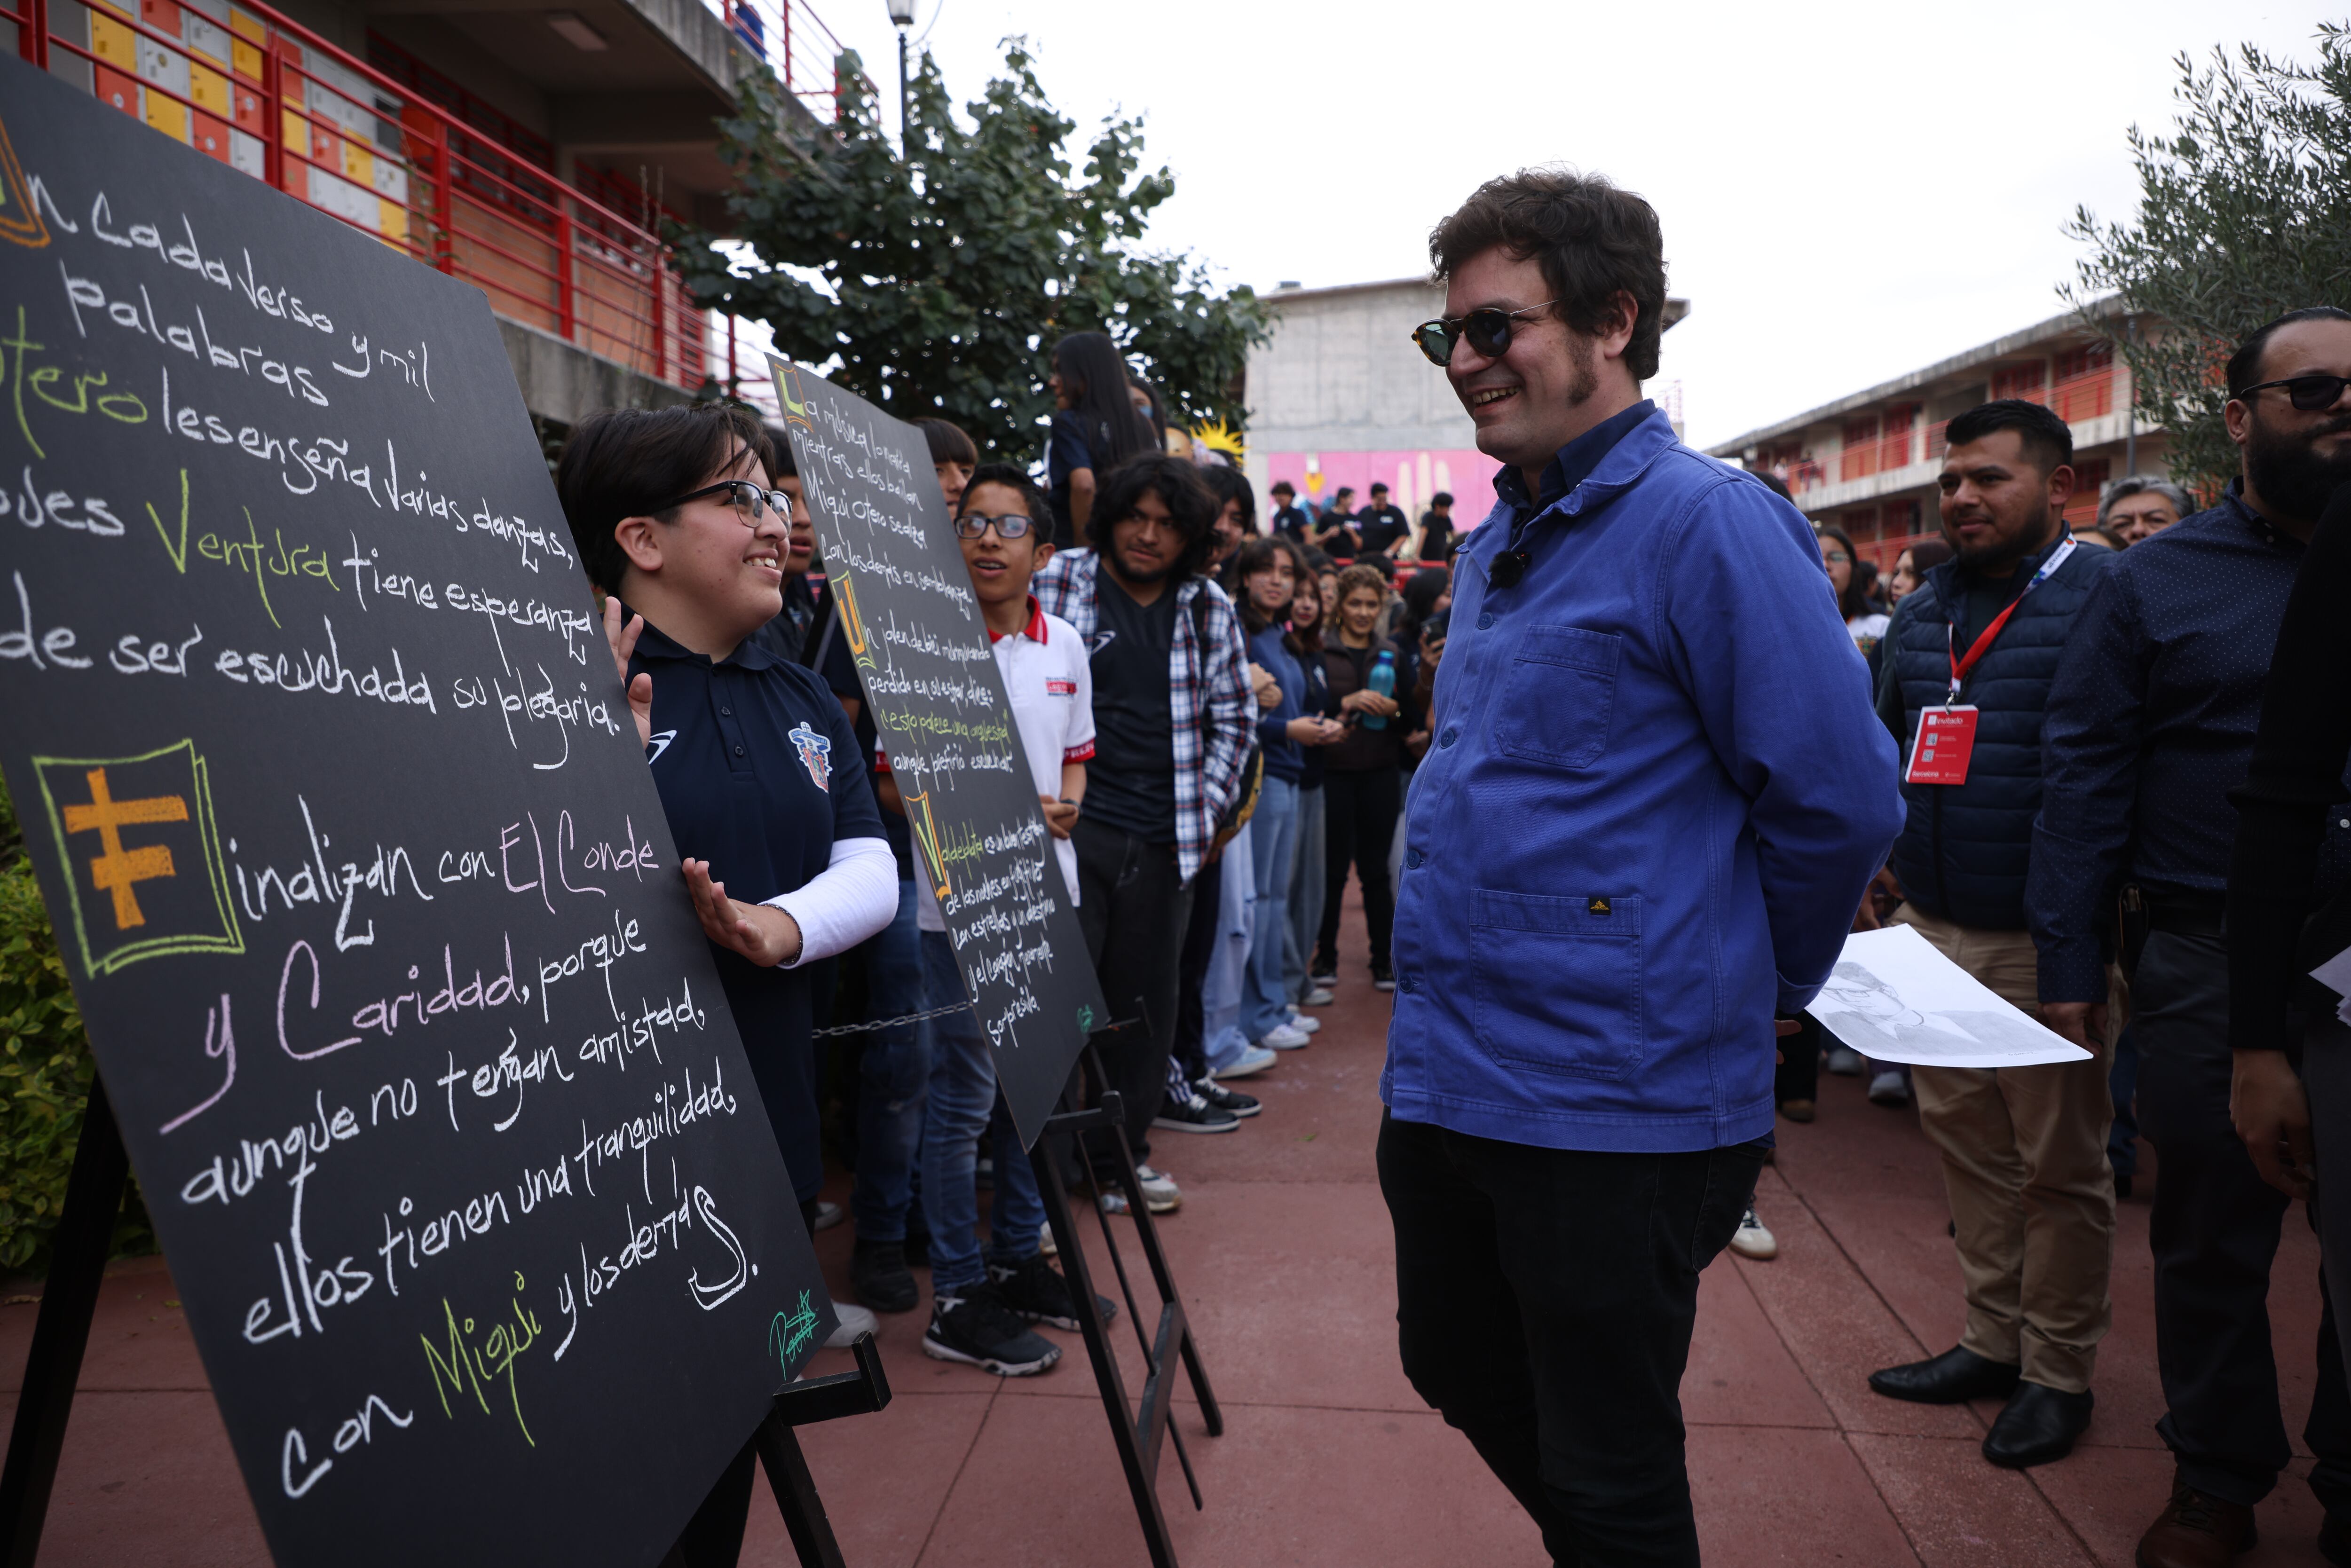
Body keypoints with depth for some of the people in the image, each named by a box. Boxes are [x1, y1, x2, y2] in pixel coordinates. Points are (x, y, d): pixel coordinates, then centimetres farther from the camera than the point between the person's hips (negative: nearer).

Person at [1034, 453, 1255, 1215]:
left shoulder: (1210, 610, 9)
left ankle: (1122, 1150, 27)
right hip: (1068, 828, -3)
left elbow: (1233, 716, 16)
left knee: (1145, 1000, 11)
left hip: (1164, 839, 4)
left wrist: (1206, 810, 9)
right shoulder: (1056, 583, 0)